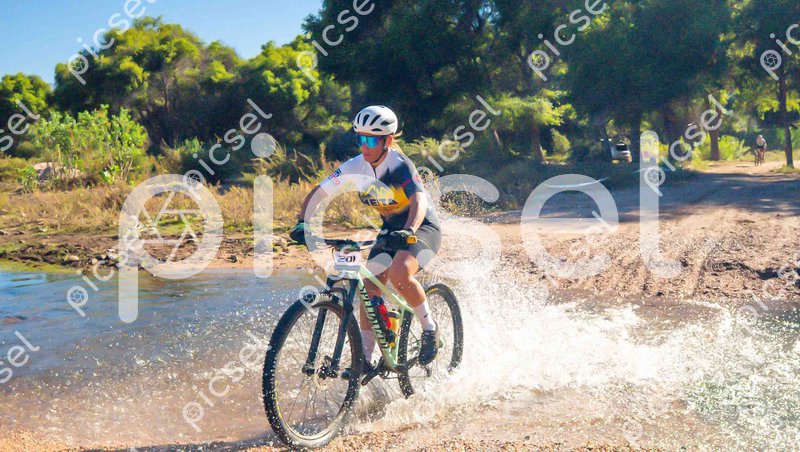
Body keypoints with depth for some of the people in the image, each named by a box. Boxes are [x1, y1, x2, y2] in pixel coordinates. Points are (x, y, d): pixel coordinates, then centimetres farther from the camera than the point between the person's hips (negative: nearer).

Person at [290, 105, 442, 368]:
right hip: (391, 229, 6)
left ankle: (429, 328, -9)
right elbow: (318, 193, -6)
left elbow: (419, 200, -39)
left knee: (399, 274, -32)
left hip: (422, 227, -6)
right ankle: (369, 357, 8)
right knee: (369, 289, -5)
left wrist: (408, 231, -57)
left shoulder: (399, 164, -24)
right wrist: (302, 223, -22)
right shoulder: (355, 167, -9)